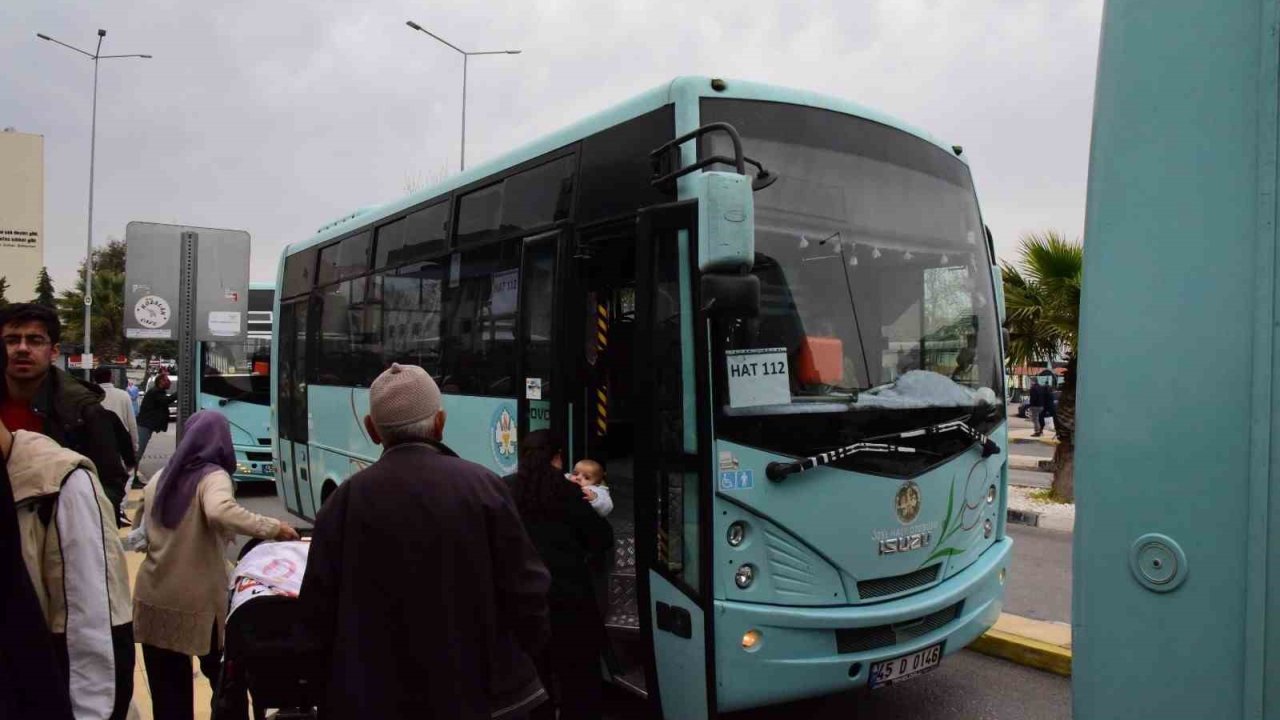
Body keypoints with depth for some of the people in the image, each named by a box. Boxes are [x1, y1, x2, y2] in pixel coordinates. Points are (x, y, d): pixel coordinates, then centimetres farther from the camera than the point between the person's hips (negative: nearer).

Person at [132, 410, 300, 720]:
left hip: (153, 599, 6)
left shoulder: (161, 476, 8)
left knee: (168, 694, 14)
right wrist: (273, 527, -27)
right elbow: (220, 512, -34)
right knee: (223, 679, 16)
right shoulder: (213, 476, -12)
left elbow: (142, 530, 17)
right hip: (197, 602, -5)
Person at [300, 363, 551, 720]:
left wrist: (348, 674, 13)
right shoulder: (483, 486, -11)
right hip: (481, 690, 0)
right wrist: (518, 664, 8)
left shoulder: (347, 499, -9)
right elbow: (526, 590, -9)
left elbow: (319, 605, -4)